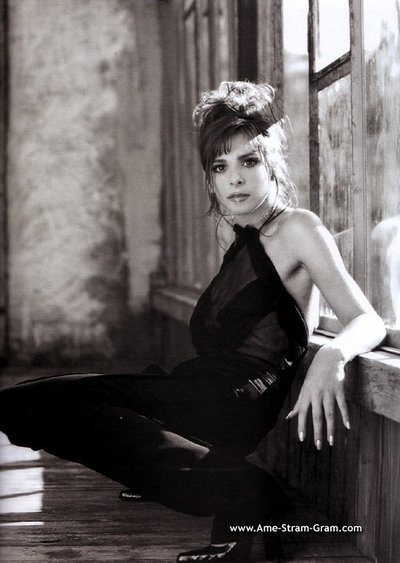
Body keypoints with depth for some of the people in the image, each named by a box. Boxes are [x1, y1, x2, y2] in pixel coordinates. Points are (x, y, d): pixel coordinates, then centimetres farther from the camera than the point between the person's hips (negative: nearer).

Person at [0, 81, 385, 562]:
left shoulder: (298, 227, -1)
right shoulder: (235, 234, 23)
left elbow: (368, 321, -11)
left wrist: (332, 356, -31)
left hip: (238, 399, -9)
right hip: (202, 389, 9)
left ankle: (240, 492, -21)